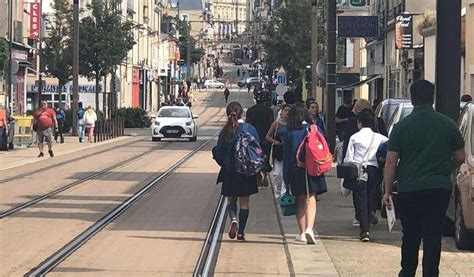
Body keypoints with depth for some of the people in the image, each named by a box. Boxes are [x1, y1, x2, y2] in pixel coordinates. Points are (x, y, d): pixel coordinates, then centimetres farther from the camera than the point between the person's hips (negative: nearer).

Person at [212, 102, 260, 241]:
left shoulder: (225, 131, -4)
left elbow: (218, 153, -1)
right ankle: (241, 232, 7)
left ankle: (233, 219, -14)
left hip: (229, 171, 1)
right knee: (244, 202, 9)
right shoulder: (250, 129, -8)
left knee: (231, 200, 14)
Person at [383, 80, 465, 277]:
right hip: (440, 188, 0)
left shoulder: (402, 126, -3)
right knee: (433, 235, 1)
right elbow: (460, 158, 7)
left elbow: (391, 161, -5)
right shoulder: (448, 124, 1)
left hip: (409, 189, 0)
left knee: (410, 235, 15)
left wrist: (387, 191, 1)